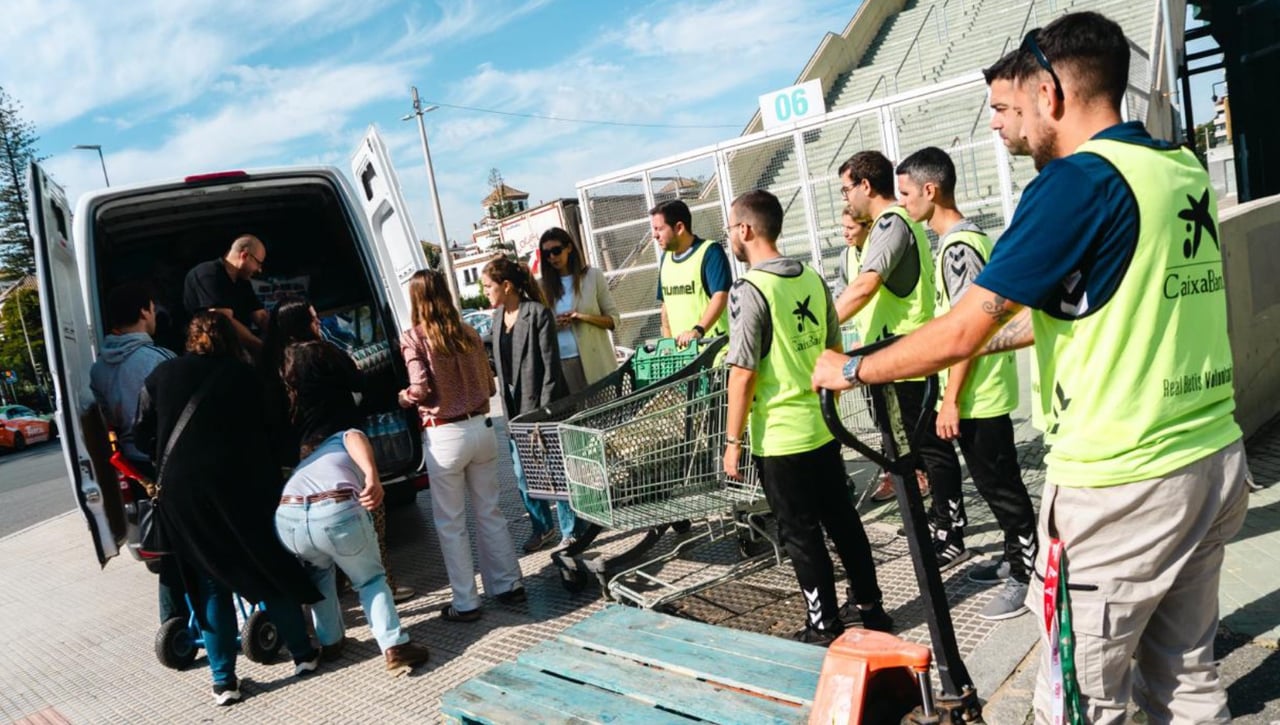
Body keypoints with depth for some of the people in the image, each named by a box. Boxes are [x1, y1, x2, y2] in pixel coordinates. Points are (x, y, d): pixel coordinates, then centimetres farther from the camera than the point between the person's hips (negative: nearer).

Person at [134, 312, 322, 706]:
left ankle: (224, 680, 12)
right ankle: (303, 654, 20)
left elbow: (143, 438, 10)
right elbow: (268, 430, 6)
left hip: (183, 490, 1)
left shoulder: (160, 375, 10)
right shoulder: (245, 375, 6)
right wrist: (270, 473, 19)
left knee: (211, 583, 10)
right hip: (244, 481, -1)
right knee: (271, 567, 12)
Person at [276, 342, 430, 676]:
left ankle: (329, 642, 37)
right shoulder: (346, 438, 28)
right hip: (338, 511, -4)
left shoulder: (306, 458, 41)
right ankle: (395, 648, 9)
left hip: (288, 518, 4)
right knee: (371, 579, 22)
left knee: (317, 569, 37)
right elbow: (354, 438, 0)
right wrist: (373, 475, -18)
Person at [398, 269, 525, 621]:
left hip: (444, 436, -5)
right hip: (481, 427, 5)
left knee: (450, 523, 7)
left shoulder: (414, 337, -8)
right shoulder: (469, 334, 5)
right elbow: (488, 385, 9)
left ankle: (466, 603, 13)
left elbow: (421, 389, -15)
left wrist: (403, 398, 5)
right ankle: (509, 584, 25)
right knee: (489, 511, 17)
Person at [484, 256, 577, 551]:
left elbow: (550, 366, -14)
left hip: (541, 405, -7)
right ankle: (542, 527, 30)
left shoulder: (538, 314, -13)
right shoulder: (498, 316, 9)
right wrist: (507, 408, 8)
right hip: (515, 408, 7)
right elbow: (501, 364, 12)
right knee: (523, 474, 12)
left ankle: (570, 532, 16)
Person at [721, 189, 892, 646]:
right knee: (842, 519, 17)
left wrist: (732, 441, -11)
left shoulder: (749, 291, -16)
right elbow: (834, 351, 12)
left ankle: (825, 629, 16)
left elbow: (743, 374, -18)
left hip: (780, 438, -7)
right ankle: (868, 605, 30)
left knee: (801, 533, 5)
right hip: (822, 428, 7)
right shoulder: (812, 279, 5)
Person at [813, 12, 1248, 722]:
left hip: (1119, 485, -8)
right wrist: (1000, 333, 26)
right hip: (1216, 460, 8)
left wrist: (850, 368, -3)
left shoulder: (1076, 181, -16)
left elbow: (960, 330, -17)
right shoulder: (1187, 171, 9)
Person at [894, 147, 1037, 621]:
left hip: (977, 394, -10)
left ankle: (1027, 575, 12)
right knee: (996, 481, 18)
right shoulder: (967, 237, 12)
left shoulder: (958, 247, -18)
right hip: (983, 390, 10)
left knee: (998, 484, 1)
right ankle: (1018, 560, 31)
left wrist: (950, 399, -19)